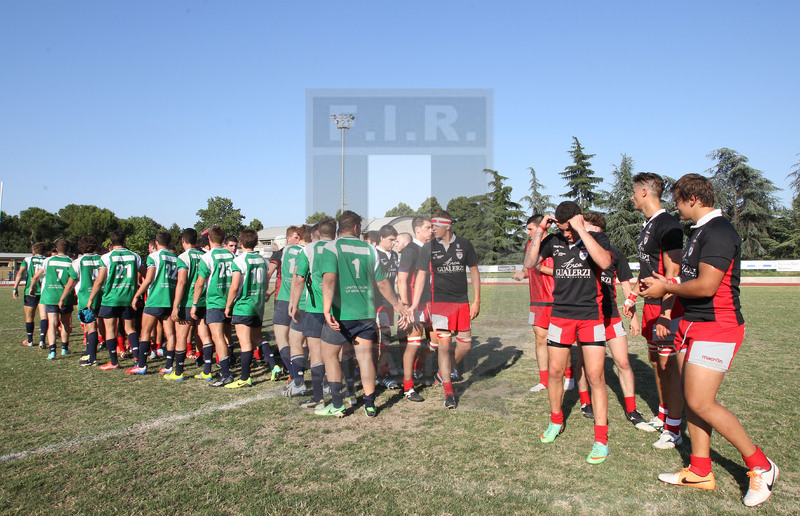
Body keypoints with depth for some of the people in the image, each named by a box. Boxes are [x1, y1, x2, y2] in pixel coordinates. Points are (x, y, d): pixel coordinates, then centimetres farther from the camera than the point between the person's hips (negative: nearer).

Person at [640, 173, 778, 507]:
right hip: (692, 324, 10)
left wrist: (666, 289, -11)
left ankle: (760, 466, 10)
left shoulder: (718, 231, -17)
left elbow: (706, 286, -24)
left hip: (716, 328, -10)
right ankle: (700, 471, 21)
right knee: (691, 397, 10)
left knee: (700, 402, -9)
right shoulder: (699, 231, 16)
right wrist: (668, 283, 12)